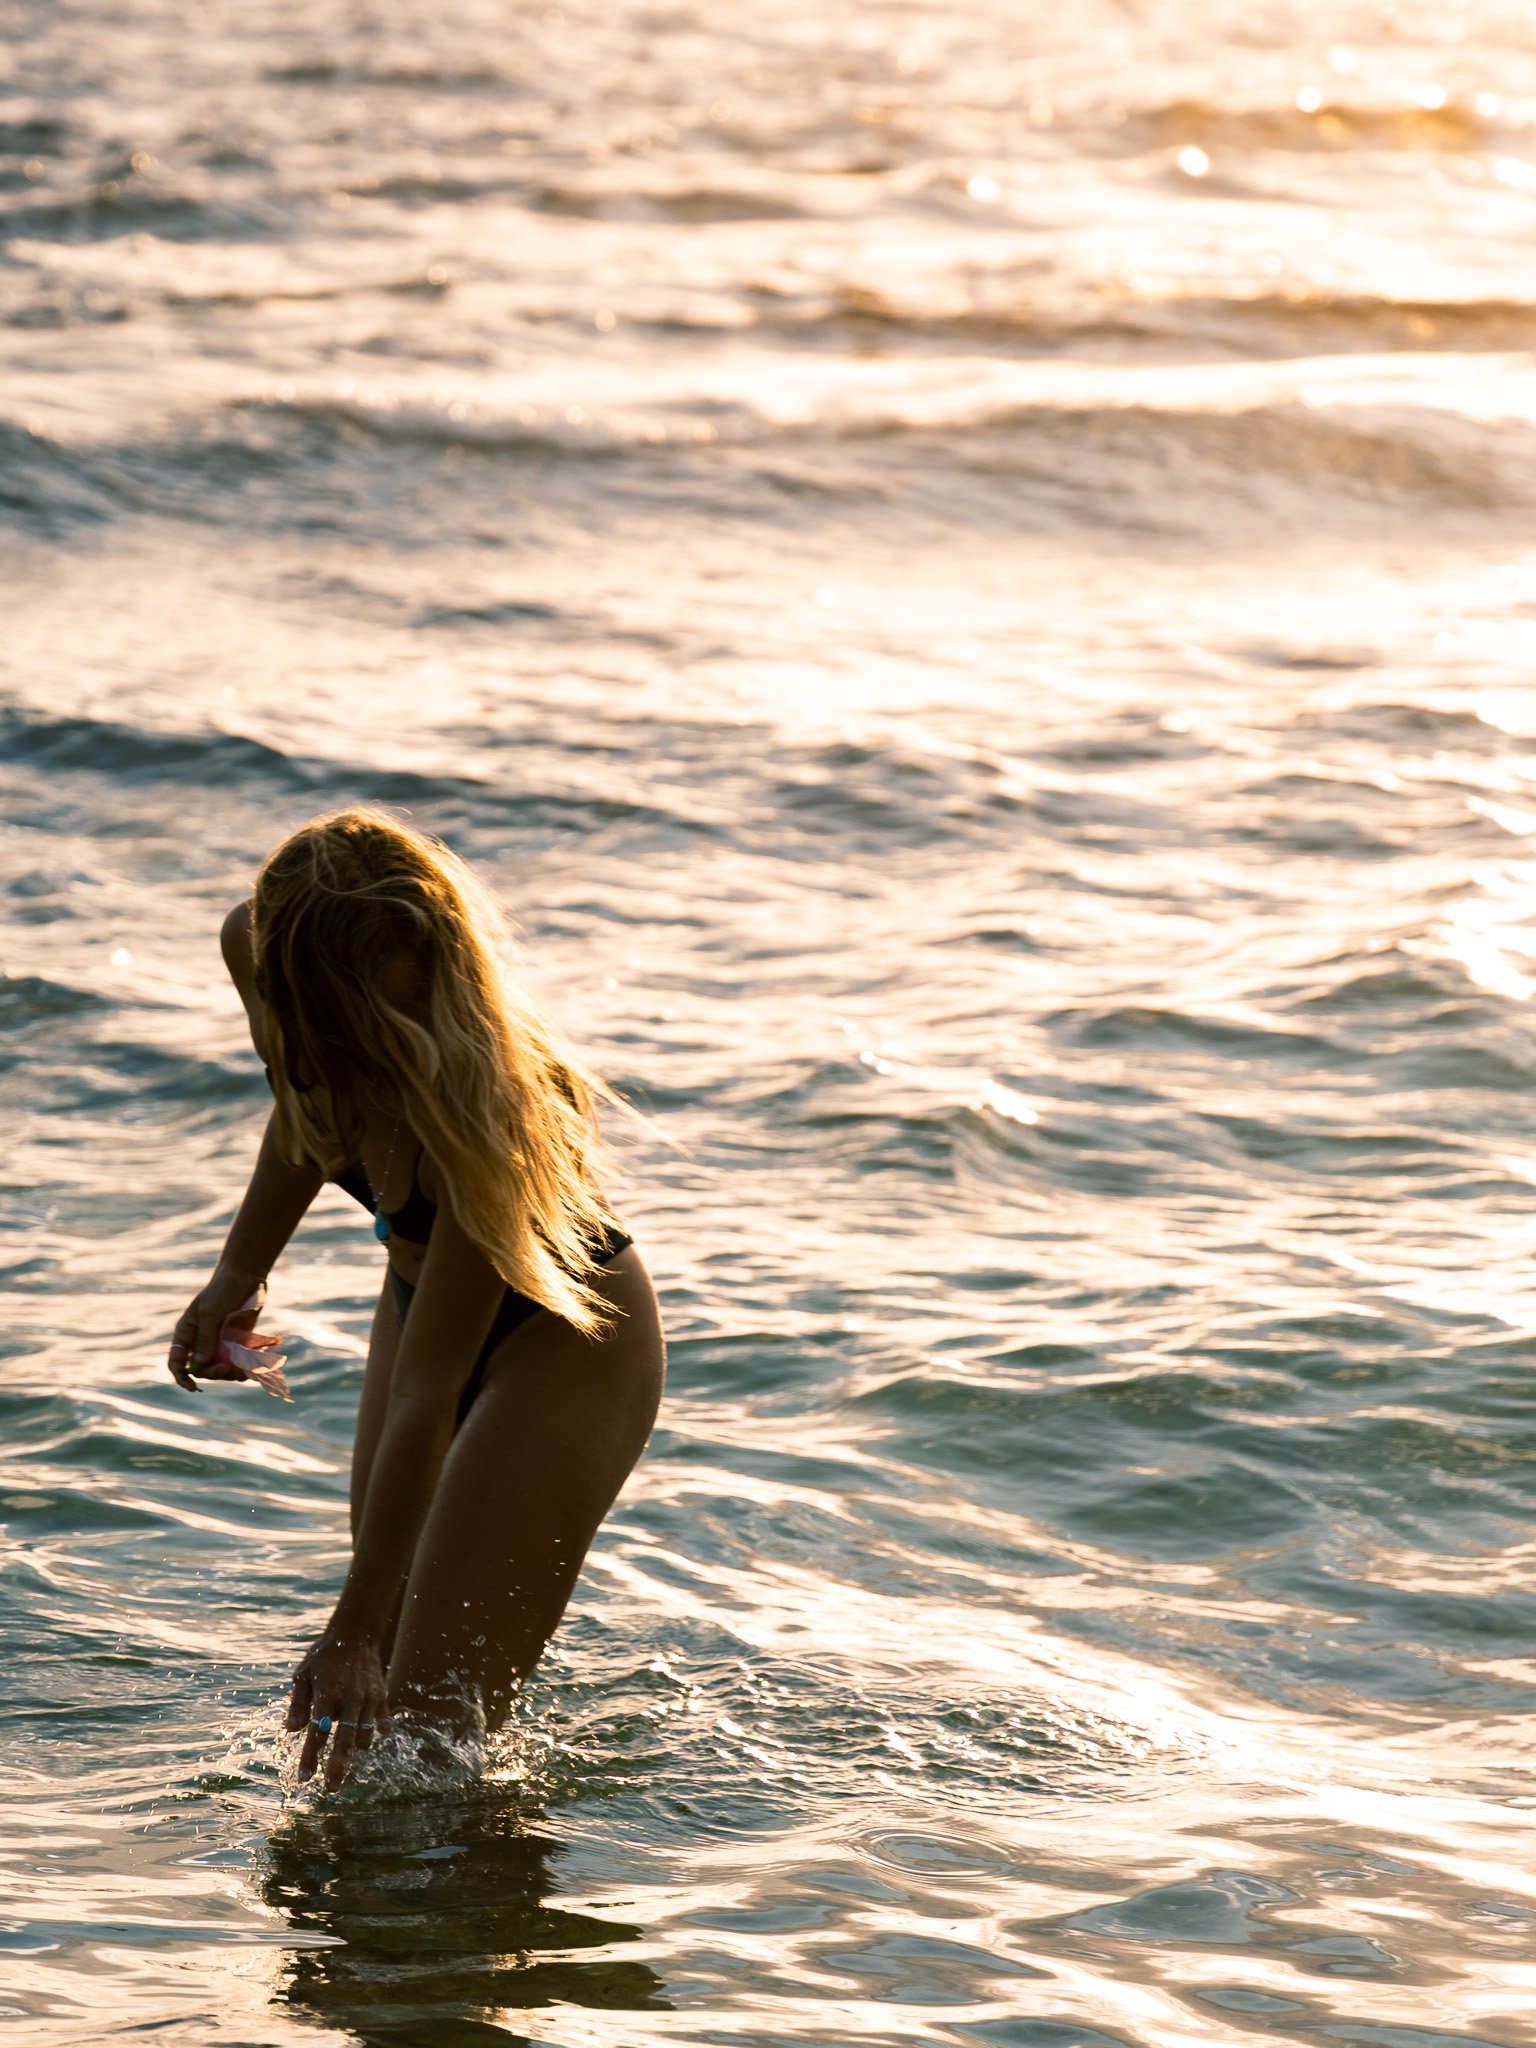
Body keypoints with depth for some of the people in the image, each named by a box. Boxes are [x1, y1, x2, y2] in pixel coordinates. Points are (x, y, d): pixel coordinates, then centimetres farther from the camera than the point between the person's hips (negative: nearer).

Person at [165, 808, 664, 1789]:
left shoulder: (484, 1103, -39)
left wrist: (355, 1630, -31)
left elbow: (426, 1397, -35)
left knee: (427, 1716, -11)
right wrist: (242, 1269, 4)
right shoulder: (262, 949, -21)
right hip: (425, 1290, 7)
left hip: (569, 1340, -7)